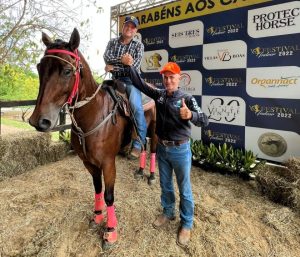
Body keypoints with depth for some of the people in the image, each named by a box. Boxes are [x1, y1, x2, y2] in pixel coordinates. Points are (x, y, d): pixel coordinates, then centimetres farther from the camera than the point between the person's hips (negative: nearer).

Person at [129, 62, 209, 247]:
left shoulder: (187, 99, -13)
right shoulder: (159, 94, 1)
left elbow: (204, 121, -21)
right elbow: (140, 84, 3)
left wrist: (191, 115, -42)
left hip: (180, 150, -4)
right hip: (162, 148, 5)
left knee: (184, 189, 9)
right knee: (165, 185, 21)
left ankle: (186, 224, 27)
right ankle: (168, 212, 44)